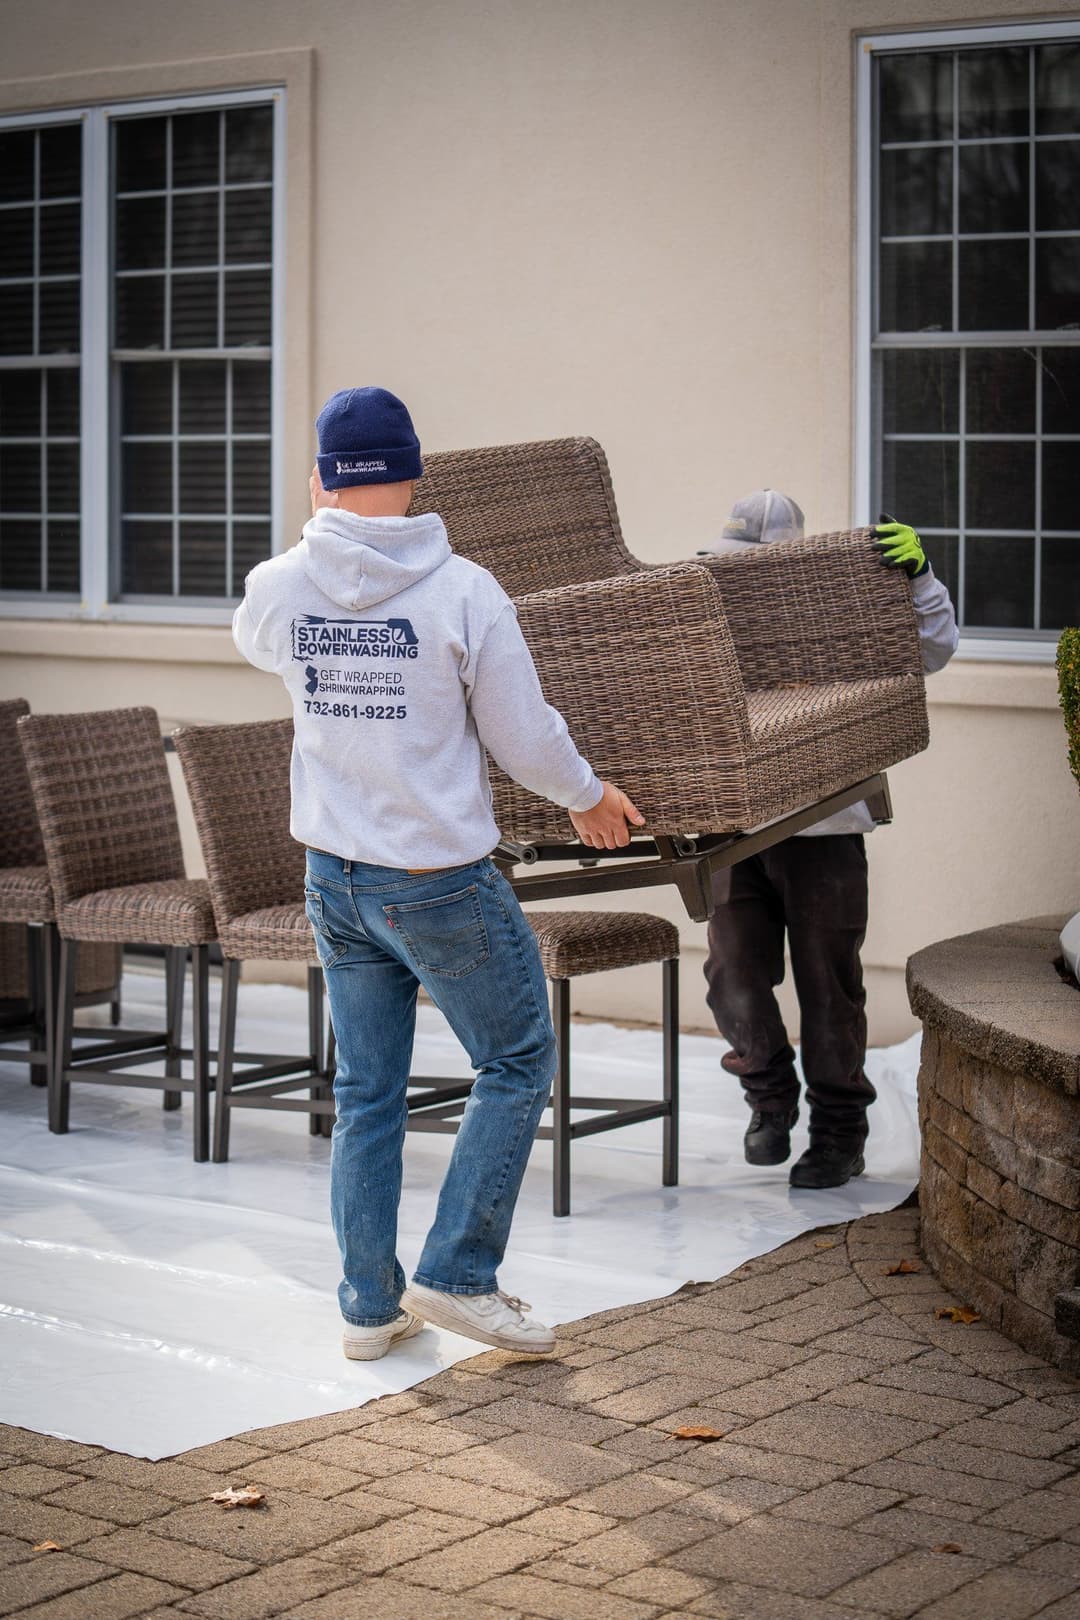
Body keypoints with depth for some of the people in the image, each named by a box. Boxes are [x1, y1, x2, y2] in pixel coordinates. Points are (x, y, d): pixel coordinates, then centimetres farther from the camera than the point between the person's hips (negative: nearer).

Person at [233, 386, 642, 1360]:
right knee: (518, 1064, 12)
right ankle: (457, 1275, 8)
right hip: (439, 880, -5)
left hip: (334, 875, 5)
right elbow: (525, 740, -10)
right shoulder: (462, 592, -17)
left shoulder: (278, 590, -4)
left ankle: (370, 1306, 19)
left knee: (366, 1093, 14)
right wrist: (588, 796, 10)